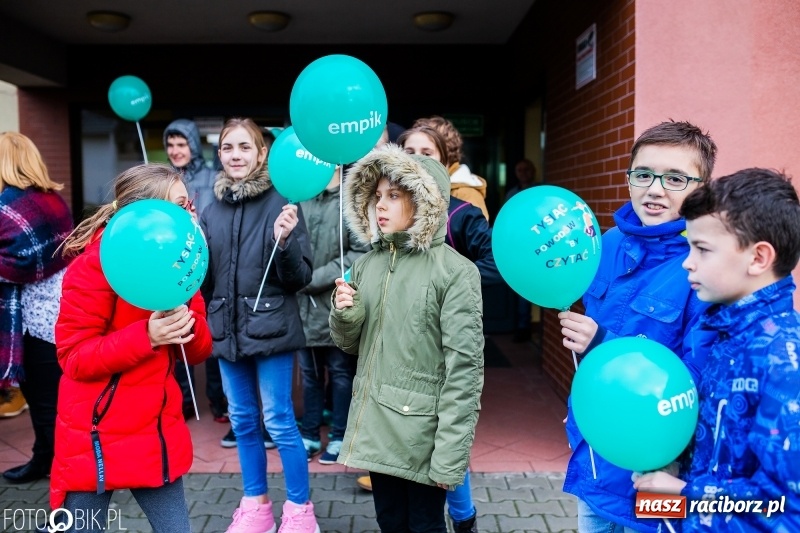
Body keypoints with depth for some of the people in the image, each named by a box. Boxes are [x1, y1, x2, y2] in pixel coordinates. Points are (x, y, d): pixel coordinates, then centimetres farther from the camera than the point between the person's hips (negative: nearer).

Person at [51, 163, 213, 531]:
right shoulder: (95, 264, -14)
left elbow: (199, 351, 5)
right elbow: (74, 358, -16)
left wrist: (188, 324, -17)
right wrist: (146, 336, -27)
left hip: (157, 433, 6)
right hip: (94, 437, -6)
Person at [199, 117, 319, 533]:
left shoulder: (281, 203, -8)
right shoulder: (212, 211, 6)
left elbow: (300, 277, -10)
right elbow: (206, 278, 15)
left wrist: (285, 243, -27)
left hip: (270, 329, -5)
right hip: (227, 330, 5)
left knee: (278, 421, 1)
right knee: (243, 421, 15)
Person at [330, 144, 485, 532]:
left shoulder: (456, 272, -13)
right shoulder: (366, 263, 5)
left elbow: (464, 368, -16)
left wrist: (451, 455, -17)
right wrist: (344, 314, -9)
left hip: (422, 432, -5)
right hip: (374, 424, 5)